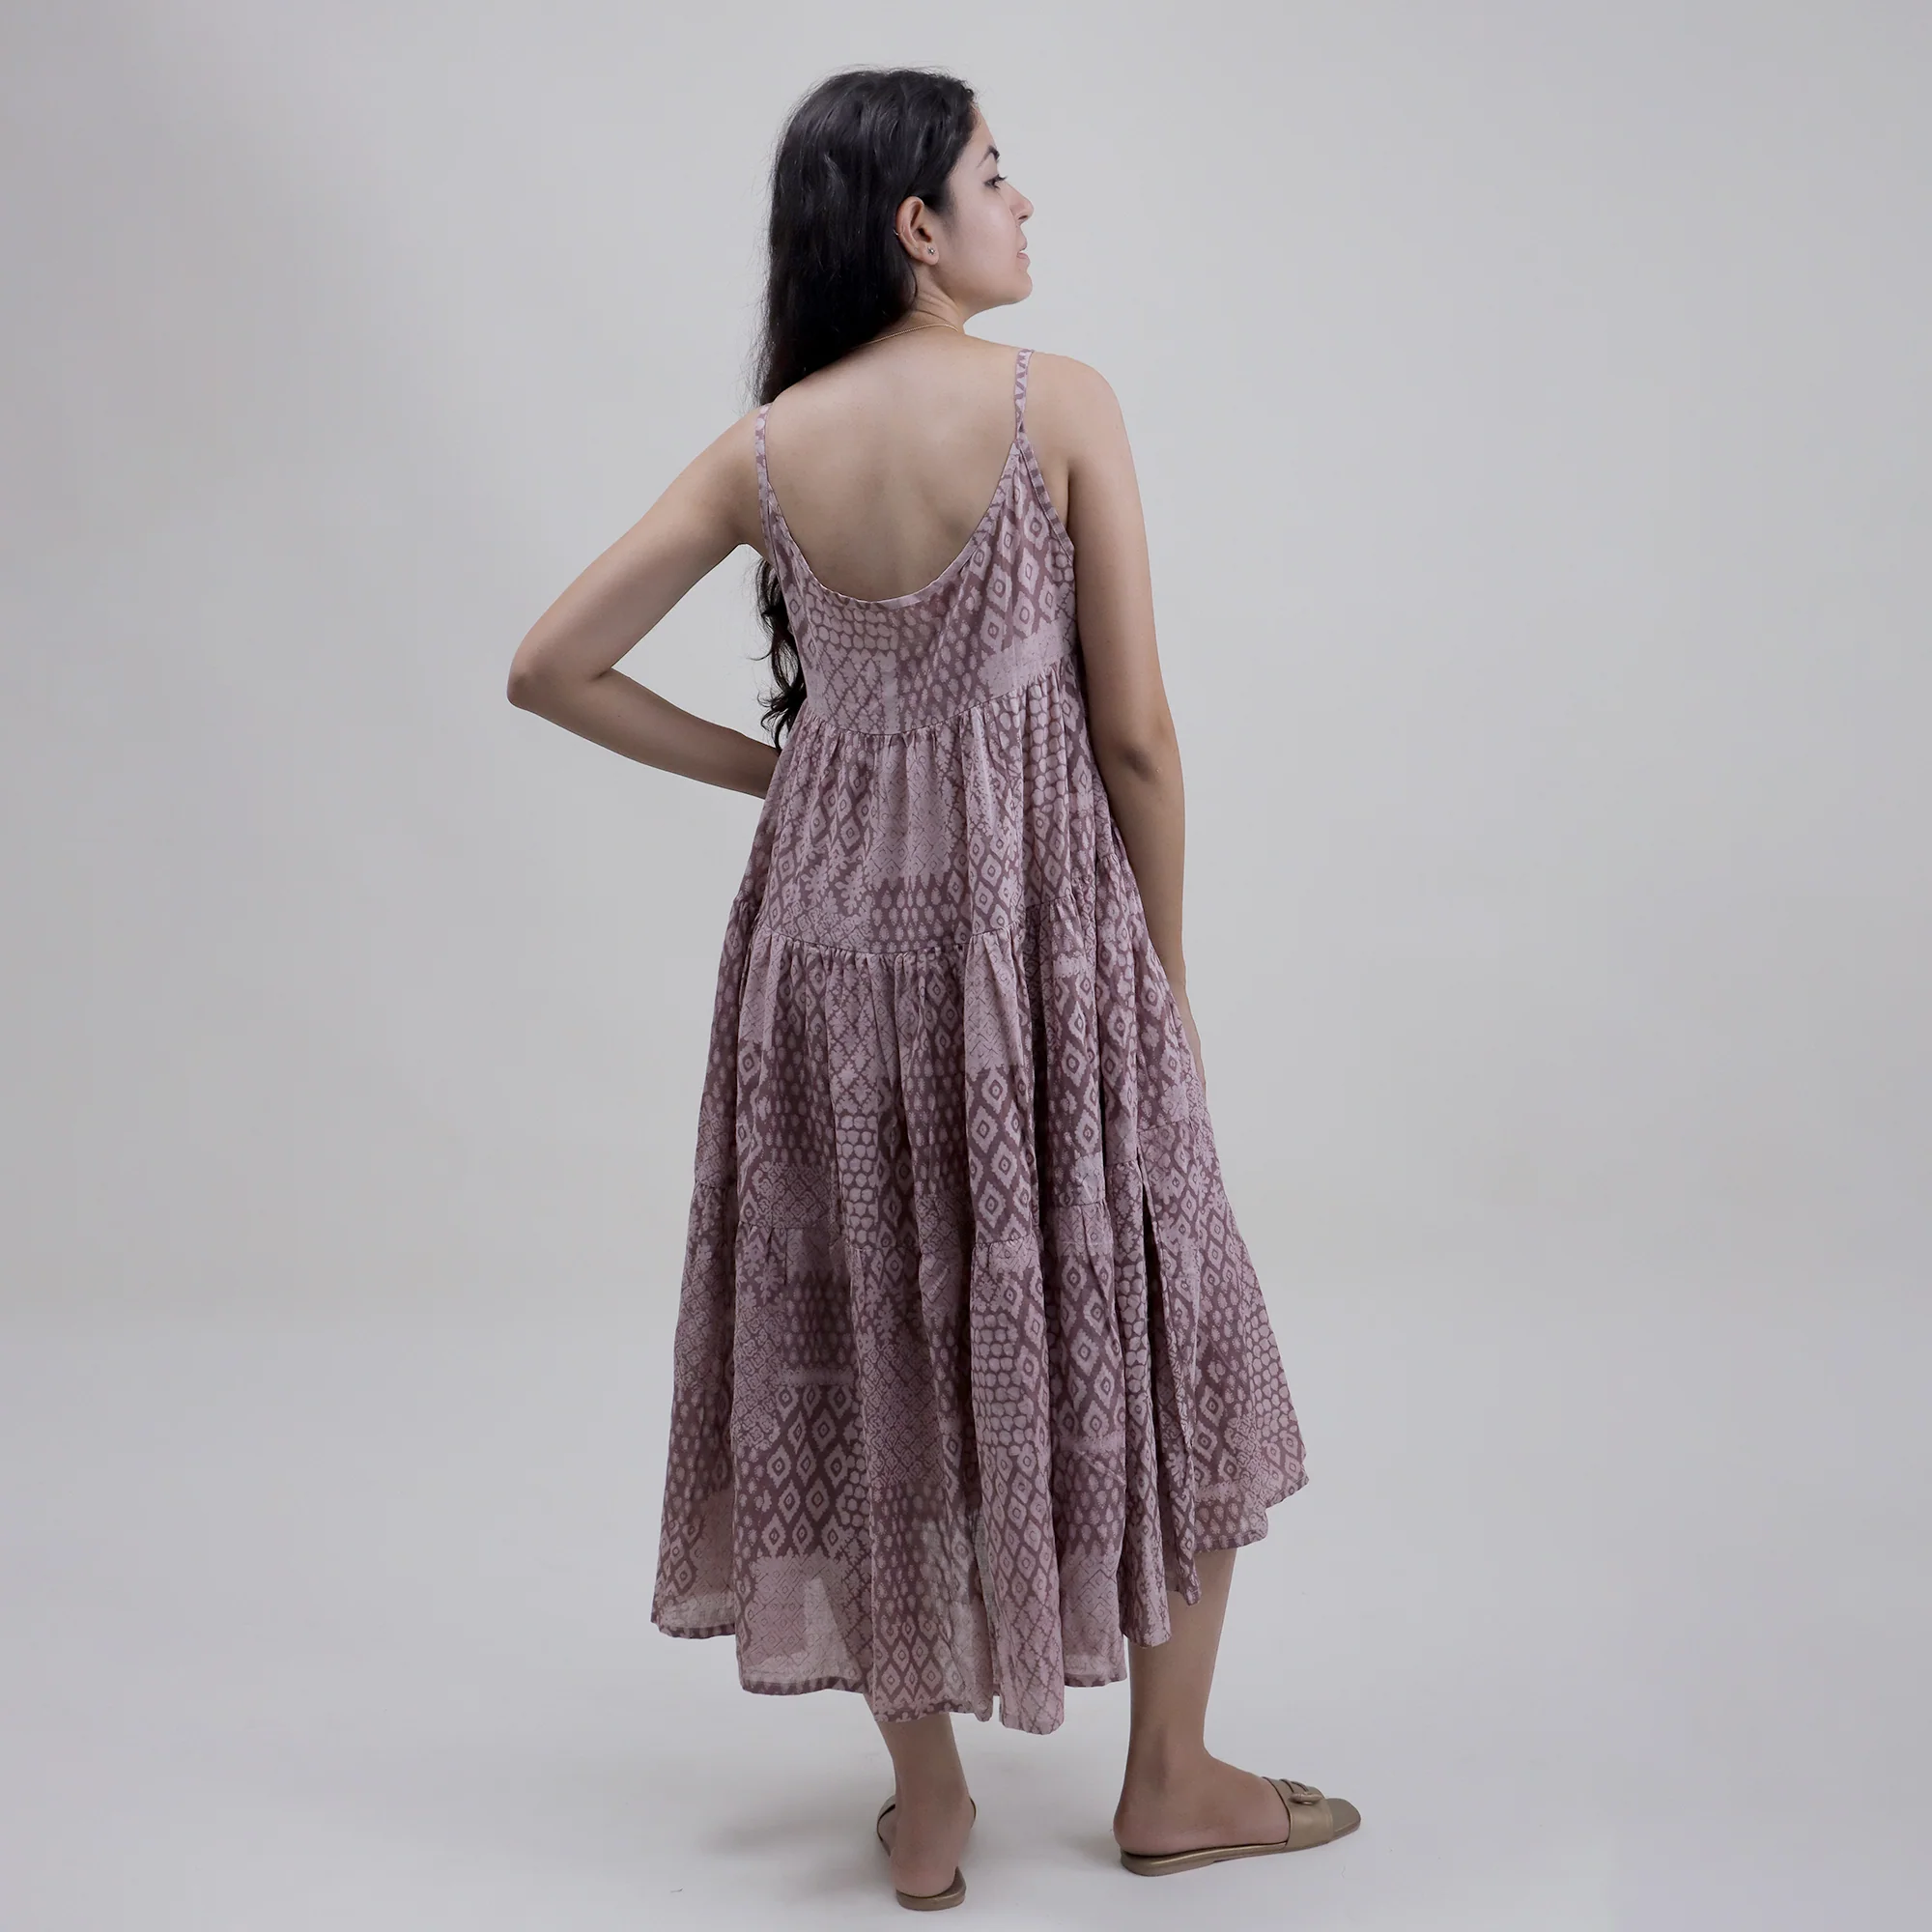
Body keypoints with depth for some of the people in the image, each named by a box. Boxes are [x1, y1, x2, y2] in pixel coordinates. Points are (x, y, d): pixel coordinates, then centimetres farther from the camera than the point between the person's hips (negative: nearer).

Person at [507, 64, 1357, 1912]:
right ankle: (1171, 1779, 26)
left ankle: (927, 1810, 25)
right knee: (1150, 1336, 14)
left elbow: (549, 669, 2)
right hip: (1039, 919, -4)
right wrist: (1164, 967, 2)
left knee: (871, 1345, 14)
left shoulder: (764, 450, 0)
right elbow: (1133, 732, -10)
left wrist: (764, 769, 10)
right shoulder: (1060, 404, -11)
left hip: (833, 925, 4)